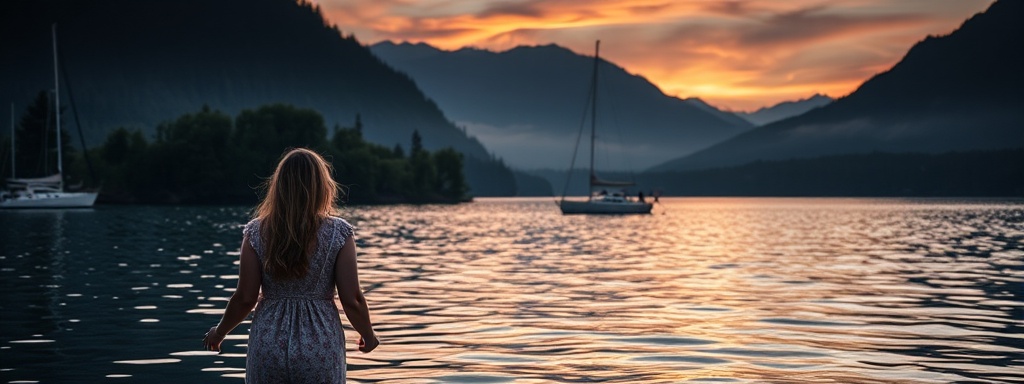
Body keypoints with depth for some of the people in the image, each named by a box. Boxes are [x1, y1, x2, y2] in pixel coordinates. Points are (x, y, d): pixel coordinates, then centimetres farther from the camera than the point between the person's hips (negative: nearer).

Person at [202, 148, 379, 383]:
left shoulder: (257, 232, -3)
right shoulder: (338, 233, -7)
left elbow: (245, 299, -2)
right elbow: (352, 300, -7)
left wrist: (219, 332, 15)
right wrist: (368, 335, 11)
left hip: (268, 346, 1)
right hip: (320, 347, -1)